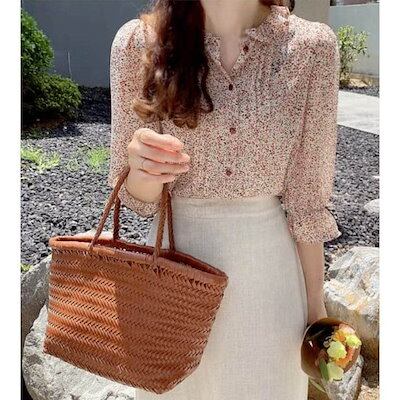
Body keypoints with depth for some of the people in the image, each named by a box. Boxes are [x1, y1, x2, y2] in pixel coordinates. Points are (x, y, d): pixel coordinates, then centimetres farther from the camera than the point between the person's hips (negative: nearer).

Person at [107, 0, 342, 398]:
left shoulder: (311, 46, -9)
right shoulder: (136, 41, -8)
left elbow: (307, 196, -4)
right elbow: (136, 196, -4)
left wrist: (315, 303, 2)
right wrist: (142, 169, -27)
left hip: (267, 268, 0)